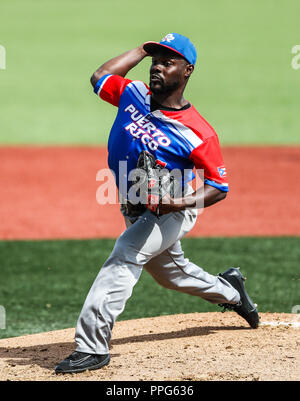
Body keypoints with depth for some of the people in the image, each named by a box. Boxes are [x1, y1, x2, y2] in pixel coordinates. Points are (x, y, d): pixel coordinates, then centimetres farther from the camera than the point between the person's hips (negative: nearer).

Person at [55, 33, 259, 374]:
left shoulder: (197, 134, -23)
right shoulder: (134, 95, -6)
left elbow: (219, 187, -18)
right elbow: (100, 77, 9)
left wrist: (180, 203, -35)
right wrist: (142, 50, 2)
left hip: (171, 214, -8)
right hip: (134, 211, 8)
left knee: (123, 258, -27)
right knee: (171, 272, 26)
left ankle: (92, 346, -32)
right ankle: (229, 290, 55)